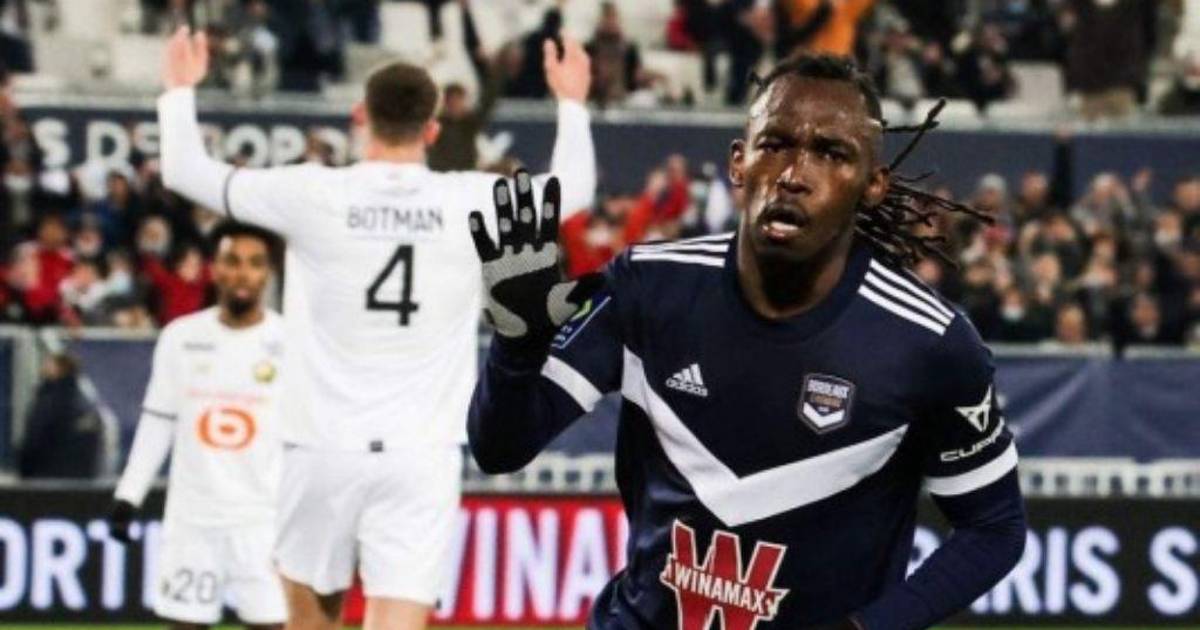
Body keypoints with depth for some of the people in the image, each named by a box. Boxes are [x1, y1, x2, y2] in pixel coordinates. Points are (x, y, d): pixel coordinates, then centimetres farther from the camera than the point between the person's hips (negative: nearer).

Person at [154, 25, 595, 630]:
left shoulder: (312, 194, -5)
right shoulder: (473, 202, -1)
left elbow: (185, 170, 7)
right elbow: (575, 186, 19)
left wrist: (180, 89, 26)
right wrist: (571, 102, 37)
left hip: (325, 448, 0)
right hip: (422, 455, 0)